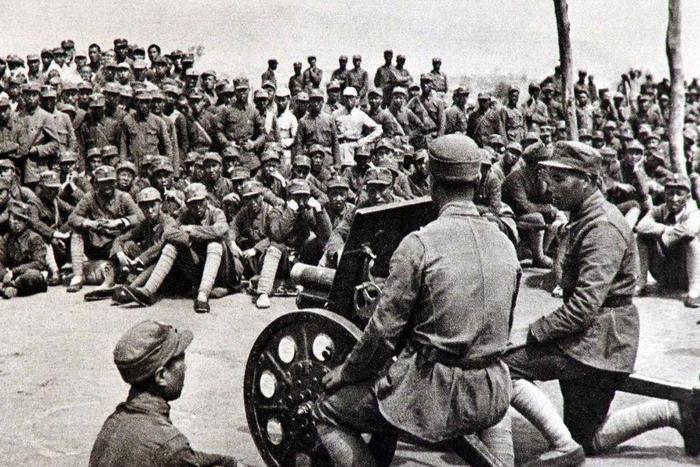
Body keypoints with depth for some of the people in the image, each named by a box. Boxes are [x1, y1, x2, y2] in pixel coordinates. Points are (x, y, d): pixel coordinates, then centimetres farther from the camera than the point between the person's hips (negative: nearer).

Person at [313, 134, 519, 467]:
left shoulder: (419, 244, -15)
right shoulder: (505, 244, 4)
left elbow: (384, 329, -11)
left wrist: (345, 373, 5)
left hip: (435, 395, -6)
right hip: (492, 401, 6)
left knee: (326, 412, 11)